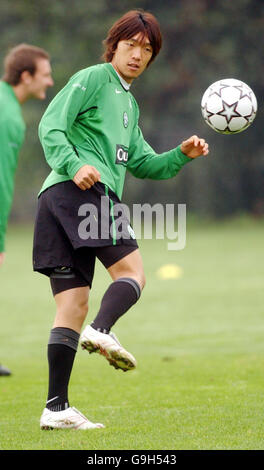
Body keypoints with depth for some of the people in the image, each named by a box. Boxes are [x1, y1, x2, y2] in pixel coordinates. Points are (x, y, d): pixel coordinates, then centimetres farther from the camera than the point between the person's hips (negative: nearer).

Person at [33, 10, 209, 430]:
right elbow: (51, 125, -8)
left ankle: (56, 408, -2)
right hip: (80, 190, -9)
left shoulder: (129, 103, 32)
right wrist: (74, 165, -23)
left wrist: (182, 155, 16)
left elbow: (141, 163, 32)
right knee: (132, 271, -14)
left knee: (72, 305, 2)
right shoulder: (92, 79, 3)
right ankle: (101, 331, -37)